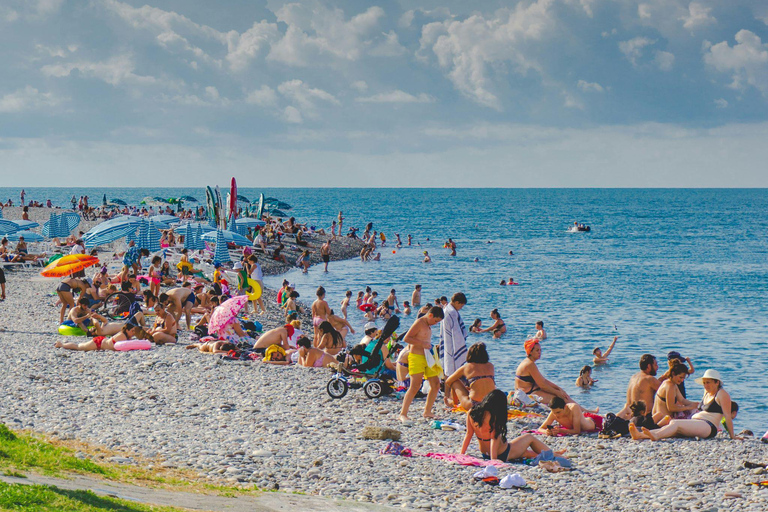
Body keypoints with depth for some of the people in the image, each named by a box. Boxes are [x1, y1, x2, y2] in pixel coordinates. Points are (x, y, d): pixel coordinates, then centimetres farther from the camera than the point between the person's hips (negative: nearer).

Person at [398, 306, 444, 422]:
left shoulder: (428, 325, 18)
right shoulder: (419, 323, -10)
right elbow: (406, 338, -18)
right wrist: (422, 343, -21)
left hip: (427, 358, 10)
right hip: (416, 357, -10)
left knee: (436, 385, 9)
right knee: (415, 386, -17)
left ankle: (427, 412, 18)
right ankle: (403, 414, -16)